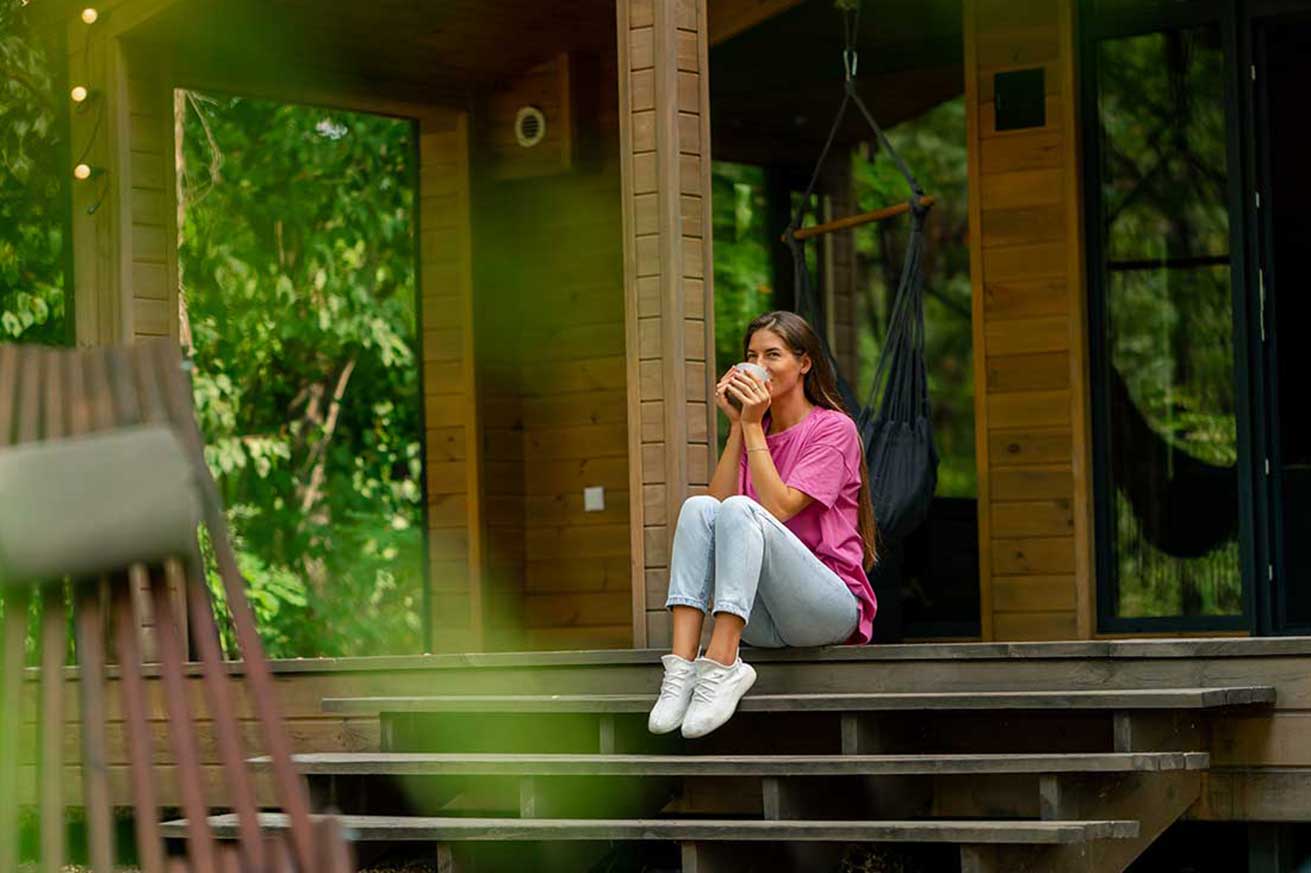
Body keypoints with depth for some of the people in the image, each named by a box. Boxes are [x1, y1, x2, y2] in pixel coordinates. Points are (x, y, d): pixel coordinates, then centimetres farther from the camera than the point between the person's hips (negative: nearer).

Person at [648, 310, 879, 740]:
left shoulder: (834, 429, 0)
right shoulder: (754, 431, 18)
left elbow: (779, 508, -14)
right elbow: (717, 501, 1)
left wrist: (753, 427, -10)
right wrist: (737, 426, 0)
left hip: (832, 604, -5)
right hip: (762, 621, 5)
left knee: (739, 510, -28)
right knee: (698, 507, -19)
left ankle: (720, 667, -42)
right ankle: (682, 664, -36)